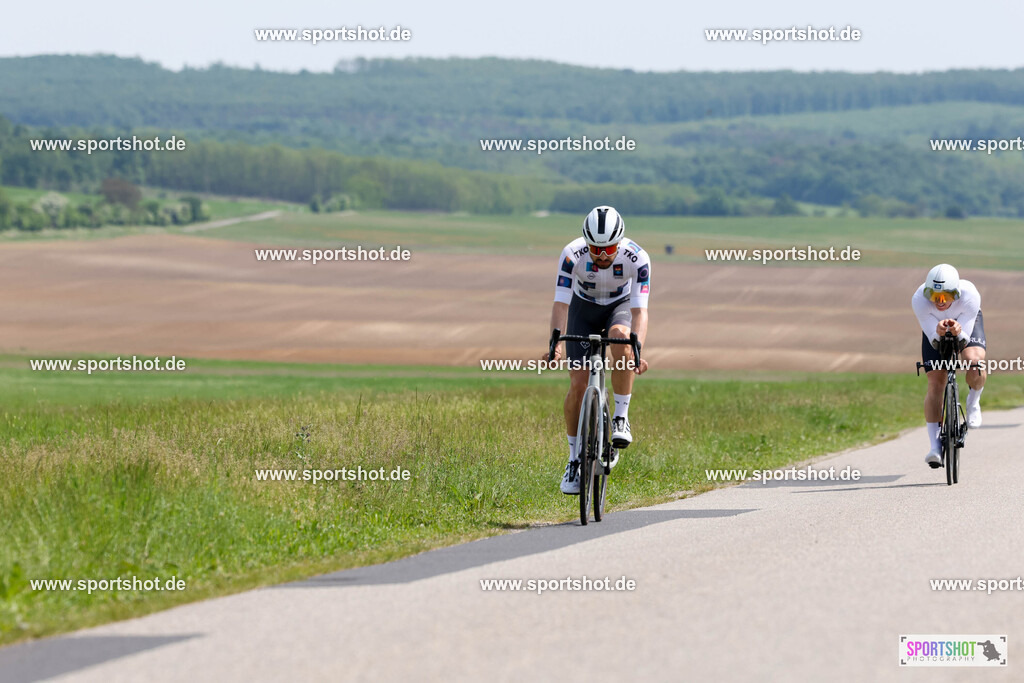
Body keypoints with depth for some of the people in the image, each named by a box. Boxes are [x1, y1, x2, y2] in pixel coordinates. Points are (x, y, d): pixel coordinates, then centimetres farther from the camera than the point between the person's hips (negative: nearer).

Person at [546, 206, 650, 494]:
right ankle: (574, 458, 3)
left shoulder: (637, 259, -31)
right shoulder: (572, 254, -31)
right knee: (578, 383, -12)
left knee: (621, 337, -36)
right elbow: (561, 304, -33)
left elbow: (639, 310, -35)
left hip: (620, 306, 0)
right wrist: (555, 343, -49)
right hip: (584, 309, 1)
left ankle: (621, 418, -22)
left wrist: (638, 352, -51)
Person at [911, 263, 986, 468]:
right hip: (935, 326, 1)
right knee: (935, 383, -11)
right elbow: (934, 341, -29)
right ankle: (935, 445, -7)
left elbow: (965, 340, -31)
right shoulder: (919, 300, -36)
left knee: (974, 360, -31)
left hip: (967, 323, -1)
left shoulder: (970, 296, -38)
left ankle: (973, 402, 0)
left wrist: (958, 332, -53)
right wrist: (939, 333, -51)